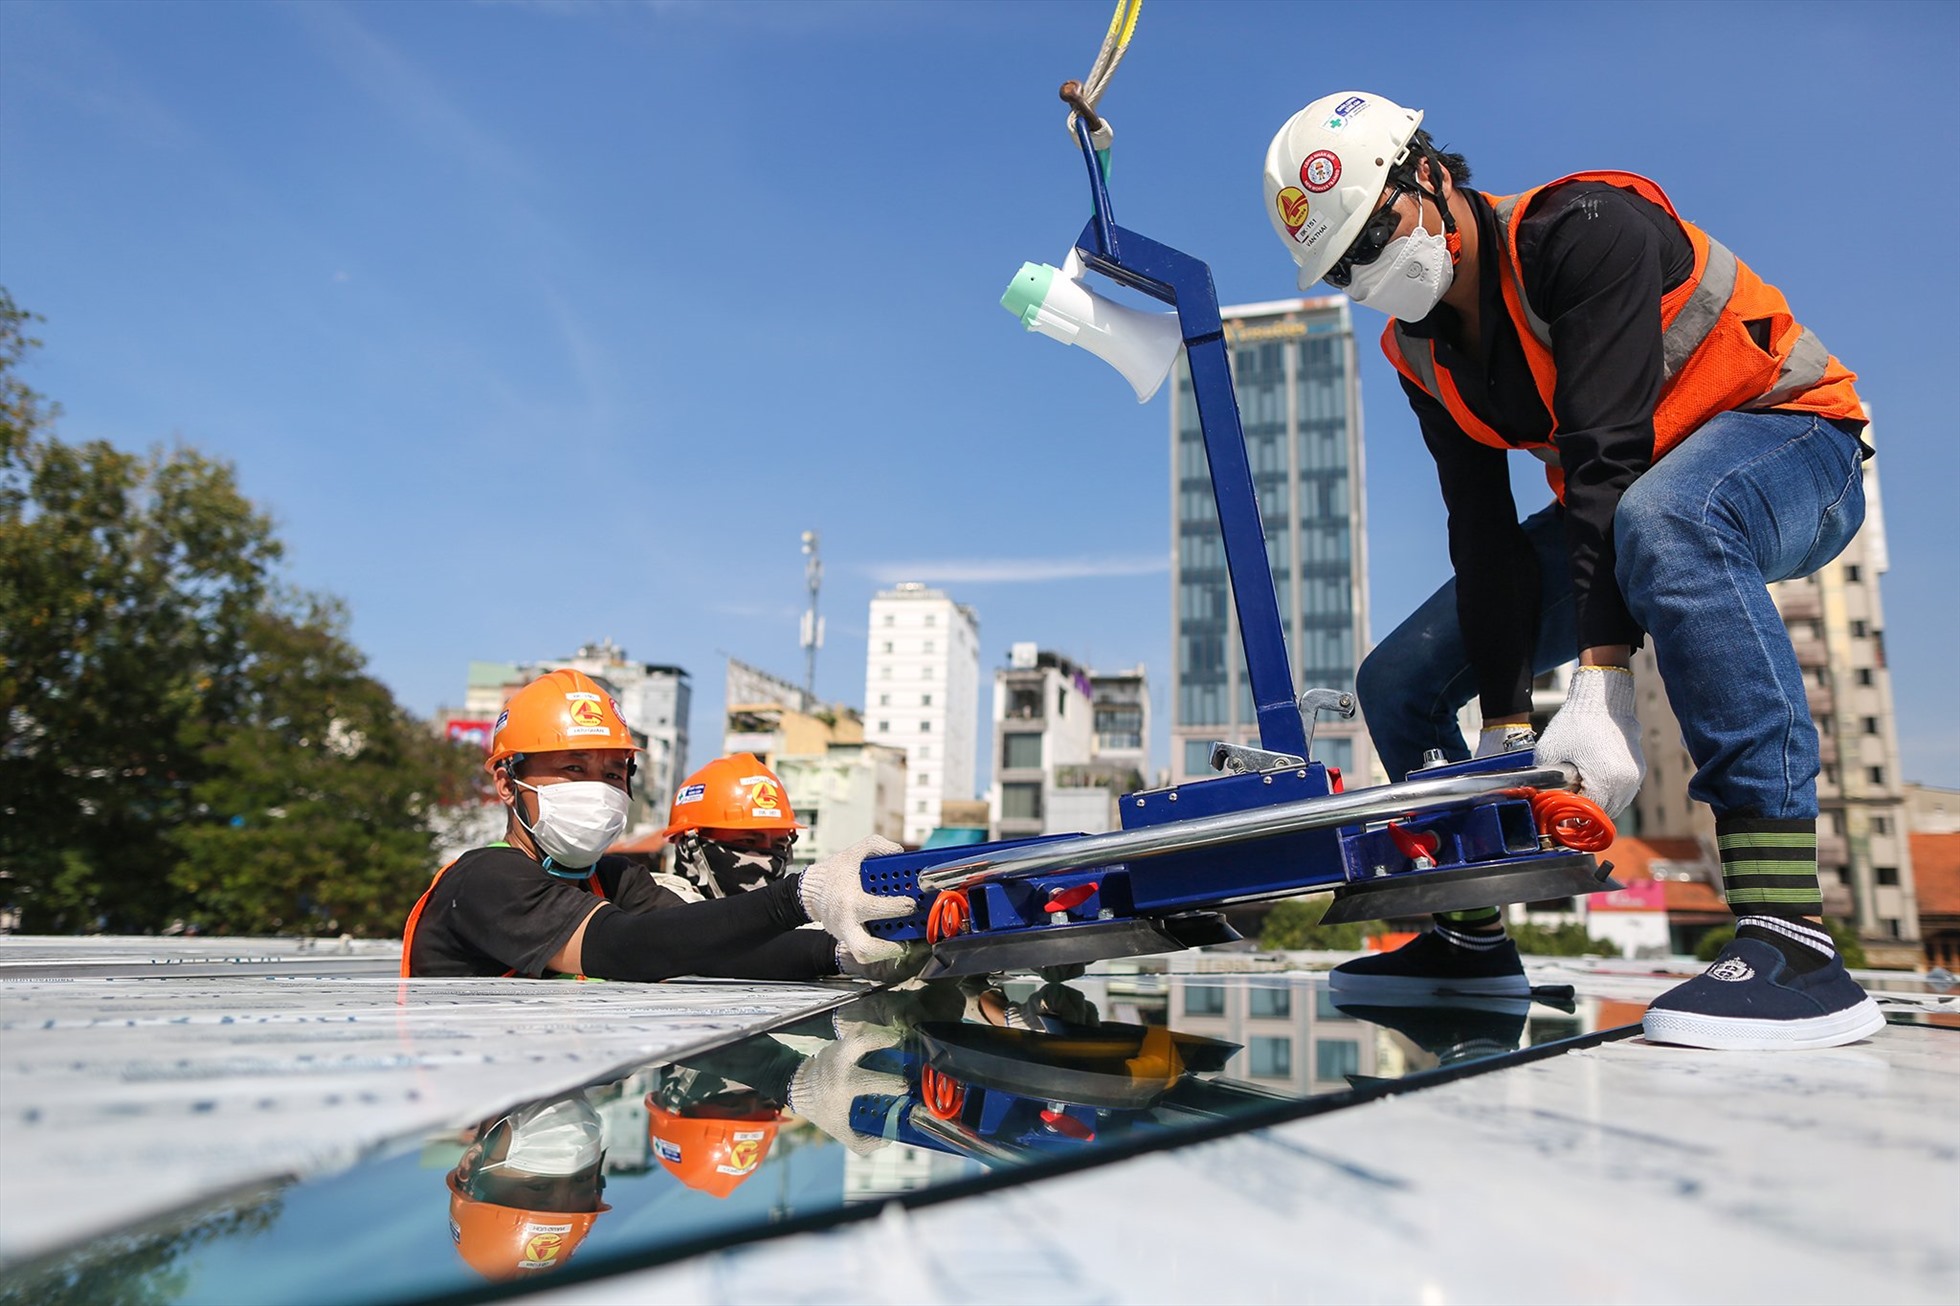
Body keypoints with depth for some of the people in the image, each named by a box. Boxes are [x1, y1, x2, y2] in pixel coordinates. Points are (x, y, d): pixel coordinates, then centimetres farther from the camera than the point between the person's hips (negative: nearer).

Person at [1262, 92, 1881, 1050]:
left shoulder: (1586, 228, -24)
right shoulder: (1423, 354, -3)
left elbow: (1611, 459, -33)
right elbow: (1484, 533, -8)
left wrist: (1600, 688, -39)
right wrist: (1504, 724, -17)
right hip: (1610, 502, 7)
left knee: (1657, 521, -44)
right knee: (1399, 681, -3)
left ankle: (1791, 939, -44)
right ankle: (1474, 937, 14)